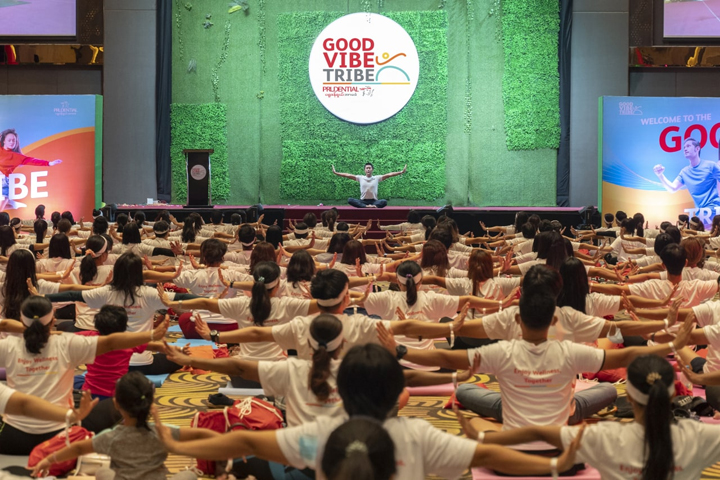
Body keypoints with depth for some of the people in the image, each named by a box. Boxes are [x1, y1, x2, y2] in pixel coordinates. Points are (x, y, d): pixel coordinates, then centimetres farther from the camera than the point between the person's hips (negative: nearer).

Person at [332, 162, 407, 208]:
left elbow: (389, 175, -4)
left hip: (374, 201, -1)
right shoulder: (360, 178, 7)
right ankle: (366, 206, -42)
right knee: (350, 200, -29)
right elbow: (348, 175, 2)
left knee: (384, 202, -32)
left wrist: (401, 172, -13)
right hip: (363, 201, 1)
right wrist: (336, 173, -5)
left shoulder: (377, 178, 4)